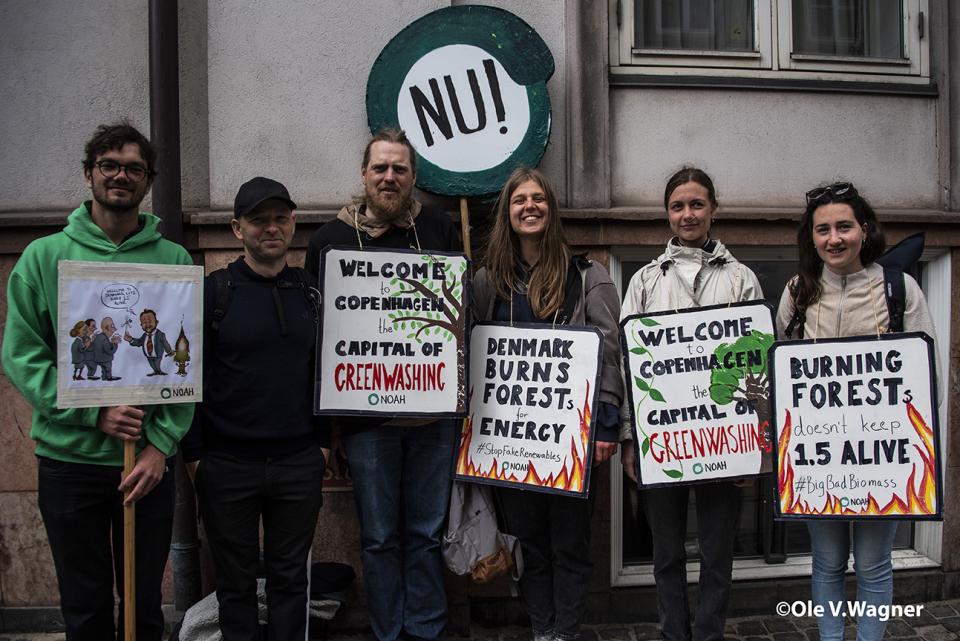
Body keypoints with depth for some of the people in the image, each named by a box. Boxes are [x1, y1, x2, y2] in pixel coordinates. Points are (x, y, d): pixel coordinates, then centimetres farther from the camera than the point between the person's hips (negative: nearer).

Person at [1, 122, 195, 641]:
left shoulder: (175, 259, 1)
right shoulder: (44, 257, 1)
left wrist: (162, 444, -11)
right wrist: (95, 414, -15)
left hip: (151, 461, 0)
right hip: (69, 459, 0)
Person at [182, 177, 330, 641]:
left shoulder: (311, 293, 6)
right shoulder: (213, 292, -3)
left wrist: (323, 442, 6)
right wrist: (194, 455, -7)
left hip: (299, 463, 2)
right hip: (227, 464, -2)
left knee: (290, 577, 12)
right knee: (236, 581, 11)